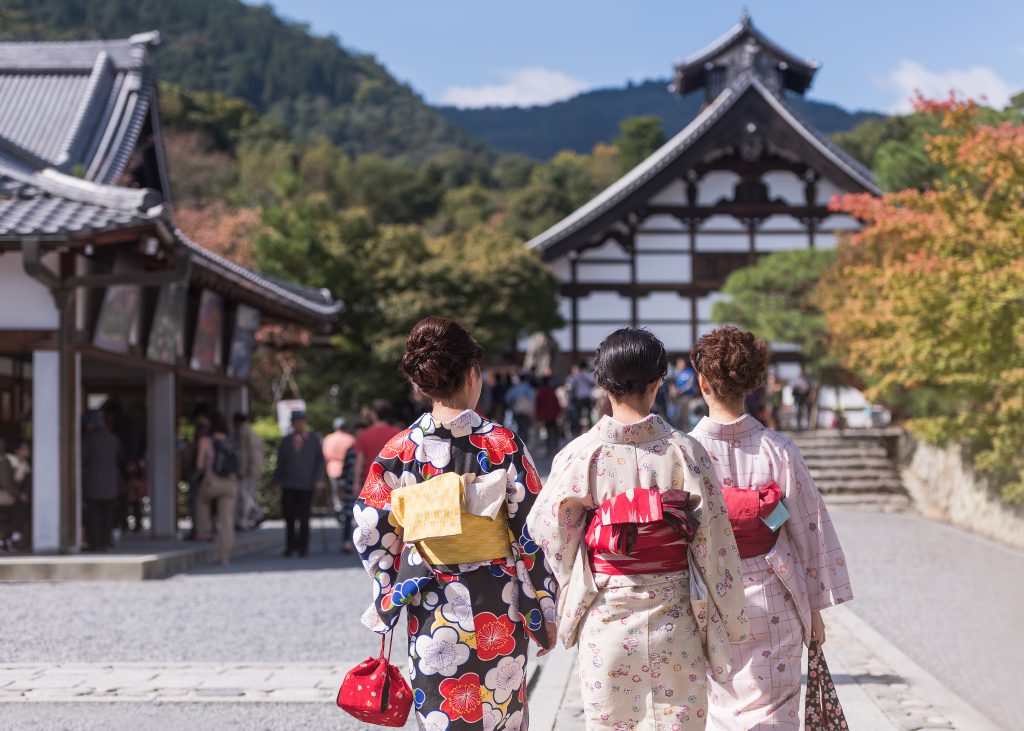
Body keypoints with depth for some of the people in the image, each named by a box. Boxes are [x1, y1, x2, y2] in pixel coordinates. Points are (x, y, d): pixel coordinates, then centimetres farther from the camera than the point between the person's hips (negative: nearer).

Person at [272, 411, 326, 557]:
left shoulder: (313, 440, 7)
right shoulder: (286, 442, 12)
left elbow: (320, 461, 8)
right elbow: (280, 464, 14)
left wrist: (319, 479, -4)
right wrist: (277, 482, 6)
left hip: (306, 485, -2)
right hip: (288, 485, 2)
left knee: (303, 518, -1)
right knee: (289, 517, -2)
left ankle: (303, 548, 9)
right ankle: (290, 547, 11)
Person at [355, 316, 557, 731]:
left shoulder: (400, 450, -3)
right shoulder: (503, 445, -9)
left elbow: (371, 532, 1)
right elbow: (532, 535, -7)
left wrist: (389, 595, 16)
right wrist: (544, 611, 1)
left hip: (430, 609, 1)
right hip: (497, 610, -1)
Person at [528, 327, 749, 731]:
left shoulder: (580, 454, -8)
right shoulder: (684, 451, -8)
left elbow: (548, 532, 0)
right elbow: (715, 542, -4)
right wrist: (731, 621, 7)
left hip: (605, 618, 0)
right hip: (674, 620, 0)